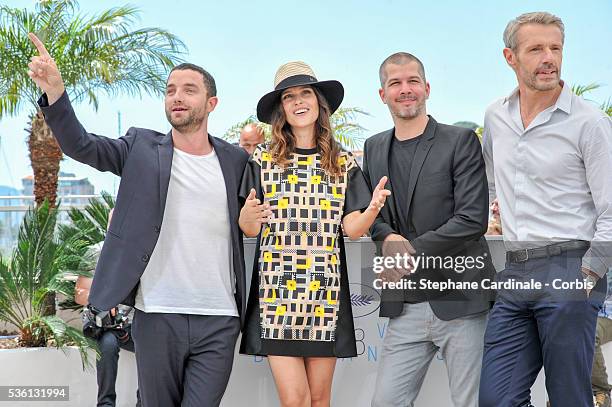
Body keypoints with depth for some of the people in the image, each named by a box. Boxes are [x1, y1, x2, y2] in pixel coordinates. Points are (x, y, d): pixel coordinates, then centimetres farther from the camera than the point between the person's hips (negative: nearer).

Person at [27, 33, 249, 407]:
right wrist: (56, 93, -23)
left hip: (219, 322, 0)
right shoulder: (142, 148, 5)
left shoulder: (237, 160, 8)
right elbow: (80, 145, -8)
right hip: (156, 318, 0)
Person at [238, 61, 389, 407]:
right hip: (276, 291, -1)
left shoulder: (344, 164, 8)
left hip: (325, 292, 2)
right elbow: (251, 229, 4)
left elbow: (352, 229, 2)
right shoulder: (263, 160, 5)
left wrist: (372, 209, -18)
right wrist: (247, 216, -19)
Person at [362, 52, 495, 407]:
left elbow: (472, 220, -12)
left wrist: (411, 251, -15)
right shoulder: (374, 148, 13)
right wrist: (388, 238, -8)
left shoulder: (461, 141, -4)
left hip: (461, 301, -4)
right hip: (405, 307, 5)